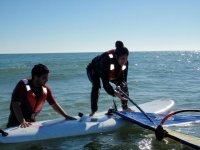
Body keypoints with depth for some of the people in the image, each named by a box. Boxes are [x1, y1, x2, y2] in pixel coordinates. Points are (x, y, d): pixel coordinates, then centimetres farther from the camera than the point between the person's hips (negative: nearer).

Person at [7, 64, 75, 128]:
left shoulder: (46, 89, 0)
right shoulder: (23, 85, -16)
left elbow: (54, 104, 7)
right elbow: (15, 105, -22)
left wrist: (66, 116, -2)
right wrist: (22, 122, -31)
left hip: (31, 122, 5)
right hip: (17, 121, -5)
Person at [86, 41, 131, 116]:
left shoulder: (125, 62, -28)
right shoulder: (107, 60, -46)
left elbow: (123, 78, -18)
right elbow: (105, 83, -48)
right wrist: (116, 94, -58)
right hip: (94, 71, -5)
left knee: (123, 84, -6)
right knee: (96, 85, -32)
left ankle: (125, 107, 10)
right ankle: (93, 110, -19)